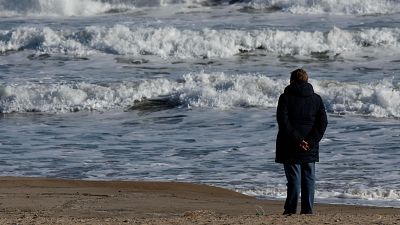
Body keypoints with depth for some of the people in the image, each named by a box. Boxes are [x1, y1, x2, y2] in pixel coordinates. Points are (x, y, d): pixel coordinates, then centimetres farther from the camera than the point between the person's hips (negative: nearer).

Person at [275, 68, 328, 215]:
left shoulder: (285, 98, -4)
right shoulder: (316, 99, 7)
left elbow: (283, 122, -14)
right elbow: (323, 122, 0)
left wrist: (297, 140, -14)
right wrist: (311, 141, -5)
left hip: (290, 147, -3)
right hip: (310, 148, 3)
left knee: (294, 178, -2)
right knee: (309, 178, 10)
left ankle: (290, 210, -2)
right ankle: (308, 209, 8)